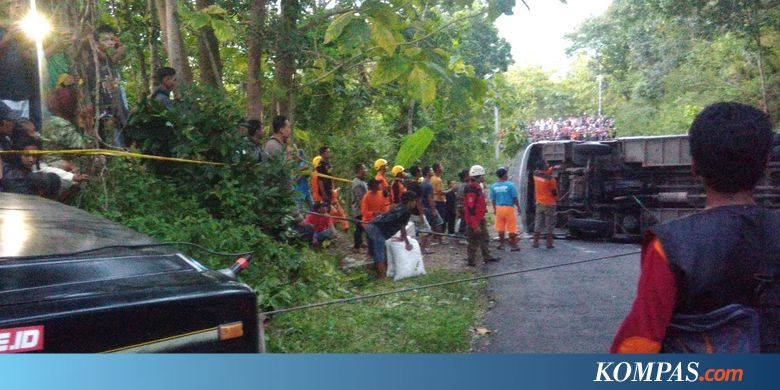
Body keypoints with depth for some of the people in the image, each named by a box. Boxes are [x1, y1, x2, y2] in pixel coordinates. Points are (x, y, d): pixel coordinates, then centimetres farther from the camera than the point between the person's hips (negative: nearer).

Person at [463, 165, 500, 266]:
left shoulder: (478, 187, 11)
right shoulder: (471, 190, -23)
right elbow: (471, 209, -26)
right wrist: (475, 225, -25)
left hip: (480, 219, 10)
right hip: (474, 221, -10)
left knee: (485, 239, 19)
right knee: (474, 242, -1)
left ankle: (487, 257, 31)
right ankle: (471, 261, 10)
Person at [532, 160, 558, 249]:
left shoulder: (535, 174, -2)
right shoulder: (550, 178, -18)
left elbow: (543, 172, 21)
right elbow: (554, 192, -8)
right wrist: (556, 200, 10)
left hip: (539, 203, 5)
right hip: (549, 204, -5)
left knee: (538, 224, 10)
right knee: (549, 225, 3)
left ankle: (535, 242, 11)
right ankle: (549, 244, 7)